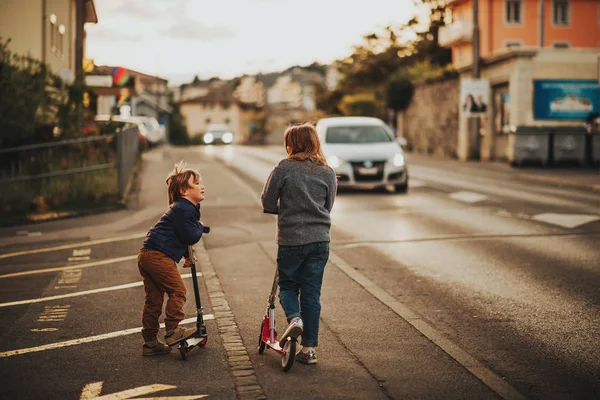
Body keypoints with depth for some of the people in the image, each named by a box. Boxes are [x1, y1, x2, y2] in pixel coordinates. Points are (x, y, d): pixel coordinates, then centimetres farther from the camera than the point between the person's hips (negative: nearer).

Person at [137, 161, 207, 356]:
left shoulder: (187, 207, 20)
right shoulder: (182, 209, -13)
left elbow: (184, 235, 31)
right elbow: (191, 236, -17)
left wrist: (187, 255, 24)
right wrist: (200, 227, 3)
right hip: (158, 255, -11)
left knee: (153, 299, 12)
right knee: (178, 290, -8)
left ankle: (150, 342, 16)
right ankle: (172, 331, -7)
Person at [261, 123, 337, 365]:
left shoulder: (284, 168, -7)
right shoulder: (328, 173, 3)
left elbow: (267, 203, -2)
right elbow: (328, 206, 11)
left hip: (290, 239, -3)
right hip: (320, 239, 3)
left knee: (287, 286, 16)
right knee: (312, 293, 9)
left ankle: (294, 318, -13)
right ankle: (309, 348, 10)